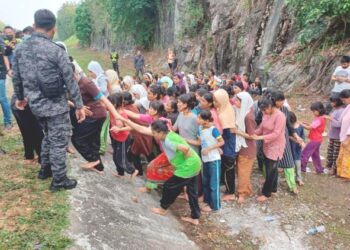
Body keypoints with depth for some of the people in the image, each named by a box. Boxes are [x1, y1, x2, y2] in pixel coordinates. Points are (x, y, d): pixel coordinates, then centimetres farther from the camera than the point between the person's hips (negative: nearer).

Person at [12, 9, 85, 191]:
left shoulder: (20, 49, 1)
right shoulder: (56, 50, -17)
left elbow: (16, 78, 10)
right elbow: (70, 81, -14)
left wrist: (19, 97, 26)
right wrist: (79, 106, -7)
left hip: (35, 104, 6)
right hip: (55, 105, -6)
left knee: (48, 136, 26)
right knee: (59, 142, 6)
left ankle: (45, 169, 39)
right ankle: (59, 180, 15)